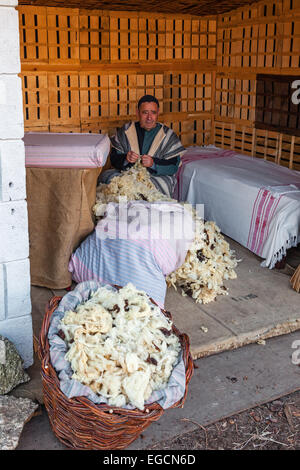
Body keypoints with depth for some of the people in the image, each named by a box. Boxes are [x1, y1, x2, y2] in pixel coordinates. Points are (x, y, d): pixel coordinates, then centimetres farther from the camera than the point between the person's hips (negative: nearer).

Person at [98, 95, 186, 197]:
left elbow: (173, 166, -5)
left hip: (157, 177, -1)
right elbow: (114, 159, 2)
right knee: (105, 176, -24)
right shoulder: (125, 131, 8)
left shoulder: (168, 135, 3)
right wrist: (125, 159, -22)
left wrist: (153, 163, -23)